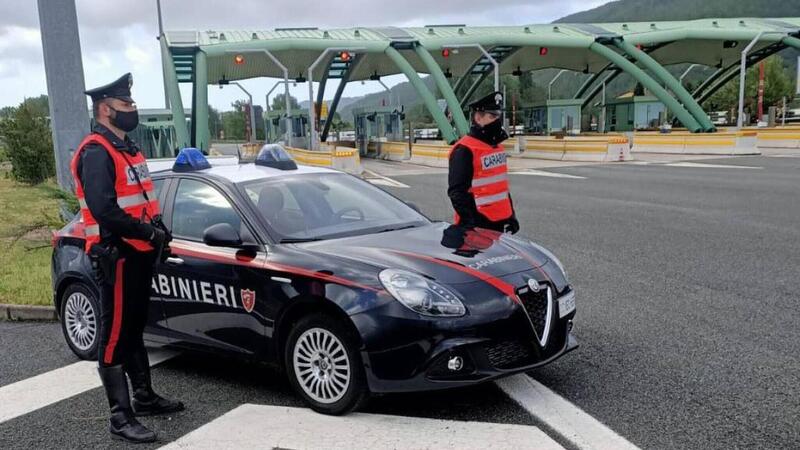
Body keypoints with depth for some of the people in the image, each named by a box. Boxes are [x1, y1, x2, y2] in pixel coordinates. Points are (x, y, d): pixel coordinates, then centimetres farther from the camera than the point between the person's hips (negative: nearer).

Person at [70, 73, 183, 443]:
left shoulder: (126, 148, 16)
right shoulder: (96, 152, -15)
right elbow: (104, 210, -26)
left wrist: (159, 232, 4)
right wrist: (149, 233, -19)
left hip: (138, 255, 10)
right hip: (116, 257, -10)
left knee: (135, 330, 19)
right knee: (115, 337, -3)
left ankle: (144, 397, 33)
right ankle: (121, 418, 4)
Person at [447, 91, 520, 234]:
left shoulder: (498, 147, 14)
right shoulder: (464, 150, -15)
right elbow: (457, 191, -20)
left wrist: (511, 215, 20)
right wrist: (468, 222, -23)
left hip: (499, 221, 9)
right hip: (478, 224, -9)